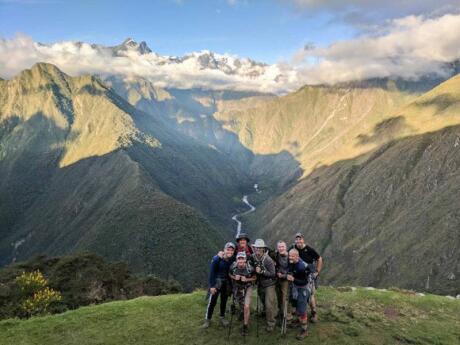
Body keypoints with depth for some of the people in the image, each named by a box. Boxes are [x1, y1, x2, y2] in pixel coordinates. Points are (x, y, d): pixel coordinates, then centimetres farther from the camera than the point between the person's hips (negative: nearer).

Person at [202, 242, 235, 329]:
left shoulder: (233, 260, -9)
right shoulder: (217, 259, -20)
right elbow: (212, 272, -15)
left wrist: (231, 285, 4)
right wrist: (212, 286, -15)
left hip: (227, 282, 4)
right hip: (216, 281, -3)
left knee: (224, 300, 14)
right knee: (212, 301, -4)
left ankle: (222, 317, 30)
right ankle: (207, 320, 9)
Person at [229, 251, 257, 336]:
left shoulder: (250, 268, -27)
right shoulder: (233, 267, -23)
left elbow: (254, 278, -10)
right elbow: (230, 275, -1)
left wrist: (246, 279, -26)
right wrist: (234, 277, -22)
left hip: (247, 287, -2)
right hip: (237, 288, 2)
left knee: (246, 306, -14)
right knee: (241, 306, 19)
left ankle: (245, 325, 7)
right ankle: (244, 315, 55)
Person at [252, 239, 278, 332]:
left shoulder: (268, 260, -23)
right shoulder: (253, 257, -8)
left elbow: (273, 274, -20)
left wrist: (261, 271, -27)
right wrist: (255, 271, -6)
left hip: (269, 284, -5)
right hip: (260, 284, 5)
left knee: (269, 304, -6)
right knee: (264, 303, 18)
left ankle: (271, 323, 10)